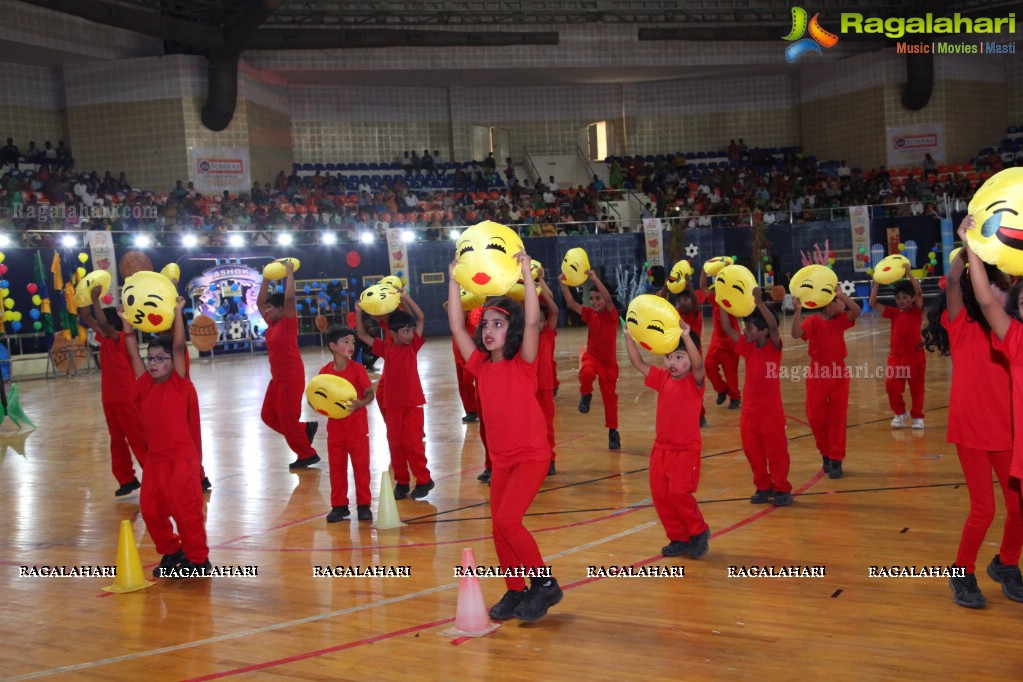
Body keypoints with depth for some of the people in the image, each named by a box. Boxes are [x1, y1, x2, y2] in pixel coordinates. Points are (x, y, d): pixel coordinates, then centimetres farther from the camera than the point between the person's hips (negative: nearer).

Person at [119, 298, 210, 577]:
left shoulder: (178, 383, -6)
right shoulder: (146, 385, 6)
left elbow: (179, 347, -14)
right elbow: (133, 354, 6)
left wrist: (178, 313, -18)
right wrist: (127, 323, 0)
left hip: (181, 458, -6)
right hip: (155, 459, 6)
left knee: (186, 509, -2)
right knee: (151, 510, 10)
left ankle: (198, 558, 13)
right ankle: (170, 553, 28)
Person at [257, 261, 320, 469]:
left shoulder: (288, 322, -11)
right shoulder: (272, 324, 10)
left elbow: (289, 298, -24)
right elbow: (259, 301, 17)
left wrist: (289, 273, -16)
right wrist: (266, 278, 14)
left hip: (291, 378, -9)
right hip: (277, 378, 9)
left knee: (288, 419, -3)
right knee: (268, 415, 12)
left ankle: (307, 454, 10)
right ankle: (306, 428, 21)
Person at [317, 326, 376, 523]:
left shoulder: (357, 369, -8)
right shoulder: (325, 371, -2)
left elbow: (370, 394, -8)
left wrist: (360, 403, -28)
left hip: (357, 425, -2)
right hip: (335, 425, 2)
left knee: (361, 464, 3)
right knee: (336, 465, 9)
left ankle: (363, 505, 13)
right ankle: (339, 505, 20)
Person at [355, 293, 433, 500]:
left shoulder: (413, 345, -1)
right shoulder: (385, 347, 2)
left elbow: (421, 319, -9)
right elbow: (362, 336, 4)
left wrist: (406, 298, -14)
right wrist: (359, 312, -5)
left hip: (413, 402, -2)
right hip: (392, 403, 2)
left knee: (412, 442, -4)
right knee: (395, 443, 7)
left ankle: (423, 480, 10)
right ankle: (401, 482, 19)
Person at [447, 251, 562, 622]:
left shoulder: (523, 363, -10)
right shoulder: (481, 366, 3)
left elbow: (532, 321, -25)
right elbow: (456, 327, -1)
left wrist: (526, 274, -28)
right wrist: (454, 281, -5)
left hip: (531, 455, -6)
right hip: (501, 457, 6)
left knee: (507, 519, -17)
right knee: (500, 527, 7)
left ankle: (545, 583, -1)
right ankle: (516, 592, 22)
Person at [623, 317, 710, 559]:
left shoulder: (695, 381, -9)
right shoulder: (663, 378, 7)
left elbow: (697, 364, -31)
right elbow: (638, 362, 5)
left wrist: (686, 337, -42)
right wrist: (629, 336, -6)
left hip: (686, 450, -6)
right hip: (661, 448, 6)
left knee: (679, 493, -15)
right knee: (660, 495, 6)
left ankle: (699, 532, 9)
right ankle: (679, 539, 19)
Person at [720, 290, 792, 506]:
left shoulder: (773, 347, -9)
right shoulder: (747, 348, 4)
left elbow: (773, 327, -28)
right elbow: (726, 328, -2)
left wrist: (759, 301, -35)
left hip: (771, 411, -5)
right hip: (749, 411, 5)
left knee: (776, 451, 4)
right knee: (753, 451, 10)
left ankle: (782, 489, 15)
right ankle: (763, 487, 24)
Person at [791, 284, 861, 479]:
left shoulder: (840, 320, 1)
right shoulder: (813, 321, -11)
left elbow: (857, 311, -17)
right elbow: (796, 334, -28)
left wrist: (841, 294, -27)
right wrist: (798, 310, -39)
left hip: (839, 374, 3)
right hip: (818, 374, -3)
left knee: (837, 419, 3)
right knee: (816, 417, 1)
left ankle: (836, 460, 8)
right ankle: (826, 455, 22)